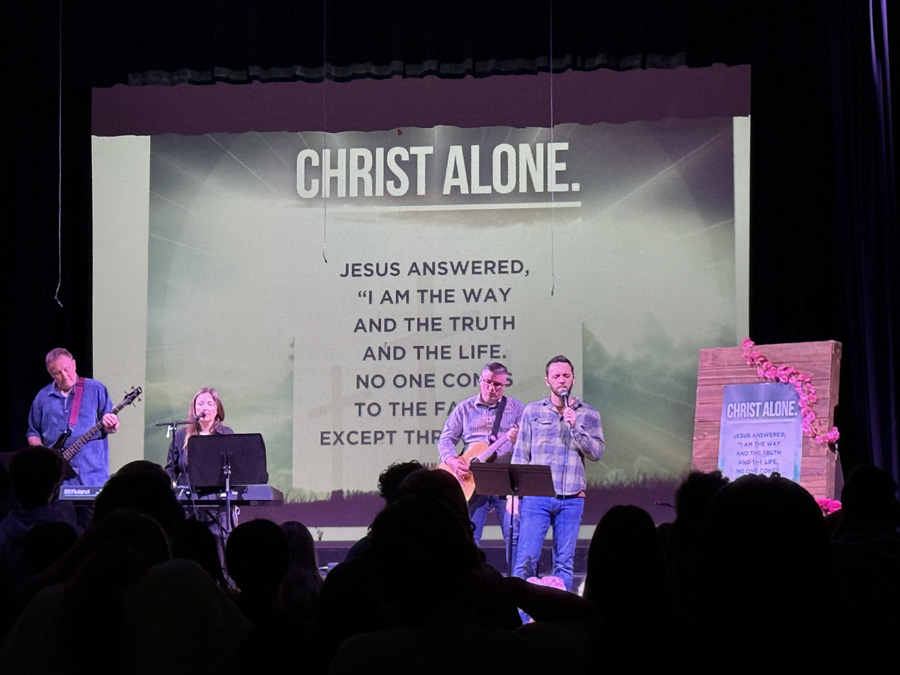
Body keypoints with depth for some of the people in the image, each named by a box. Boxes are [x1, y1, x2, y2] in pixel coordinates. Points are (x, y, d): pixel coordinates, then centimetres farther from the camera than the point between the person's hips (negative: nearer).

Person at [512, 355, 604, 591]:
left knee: (564, 562, 3)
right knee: (525, 560, -7)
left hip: (571, 498, 1)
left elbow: (596, 452, 0)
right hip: (536, 495, -1)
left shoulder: (588, 414, 10)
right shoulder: (532, 411, 10)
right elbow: (520, 454, 10)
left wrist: (575, 427, -12)